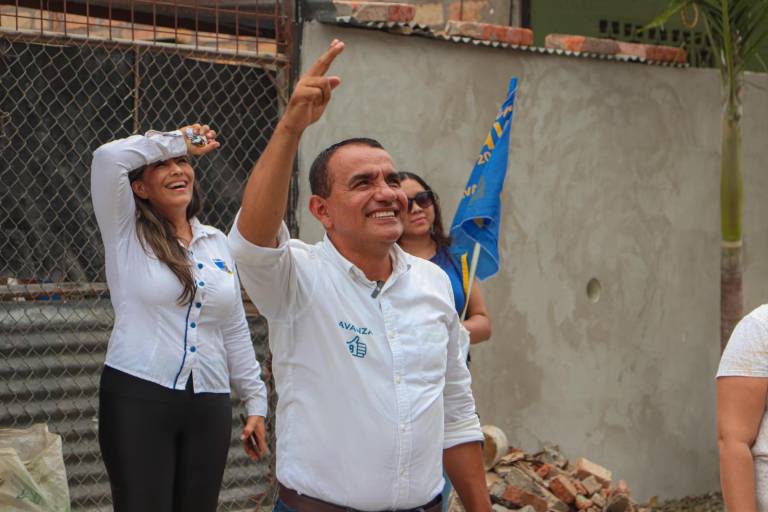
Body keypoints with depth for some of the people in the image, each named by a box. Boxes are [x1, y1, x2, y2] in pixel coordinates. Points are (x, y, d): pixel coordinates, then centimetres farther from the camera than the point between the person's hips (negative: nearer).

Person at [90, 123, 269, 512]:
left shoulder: (216, 242, 14)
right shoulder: (127, 233, 1)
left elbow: (235, 331, 17)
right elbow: (109, 157, -16)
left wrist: (255, 400, 15)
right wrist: (179, 140, -4)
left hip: (209, 406, 4)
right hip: (137, 396, -4)